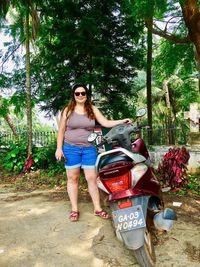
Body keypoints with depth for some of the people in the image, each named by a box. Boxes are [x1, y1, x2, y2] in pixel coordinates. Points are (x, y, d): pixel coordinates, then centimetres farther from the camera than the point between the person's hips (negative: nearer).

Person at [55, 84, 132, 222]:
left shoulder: (93, 109, 5)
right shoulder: (68, 110, 1)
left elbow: (106, 123, 0)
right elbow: (61, 130, 3)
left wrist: (122, 121, -10)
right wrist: (59, 148, -3)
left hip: (89, 148, 1)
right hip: (71, 148, 0)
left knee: (91, 178, 3)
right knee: (73, 178, 7)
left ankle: (98, 208, 16)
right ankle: (74, 209, 20)